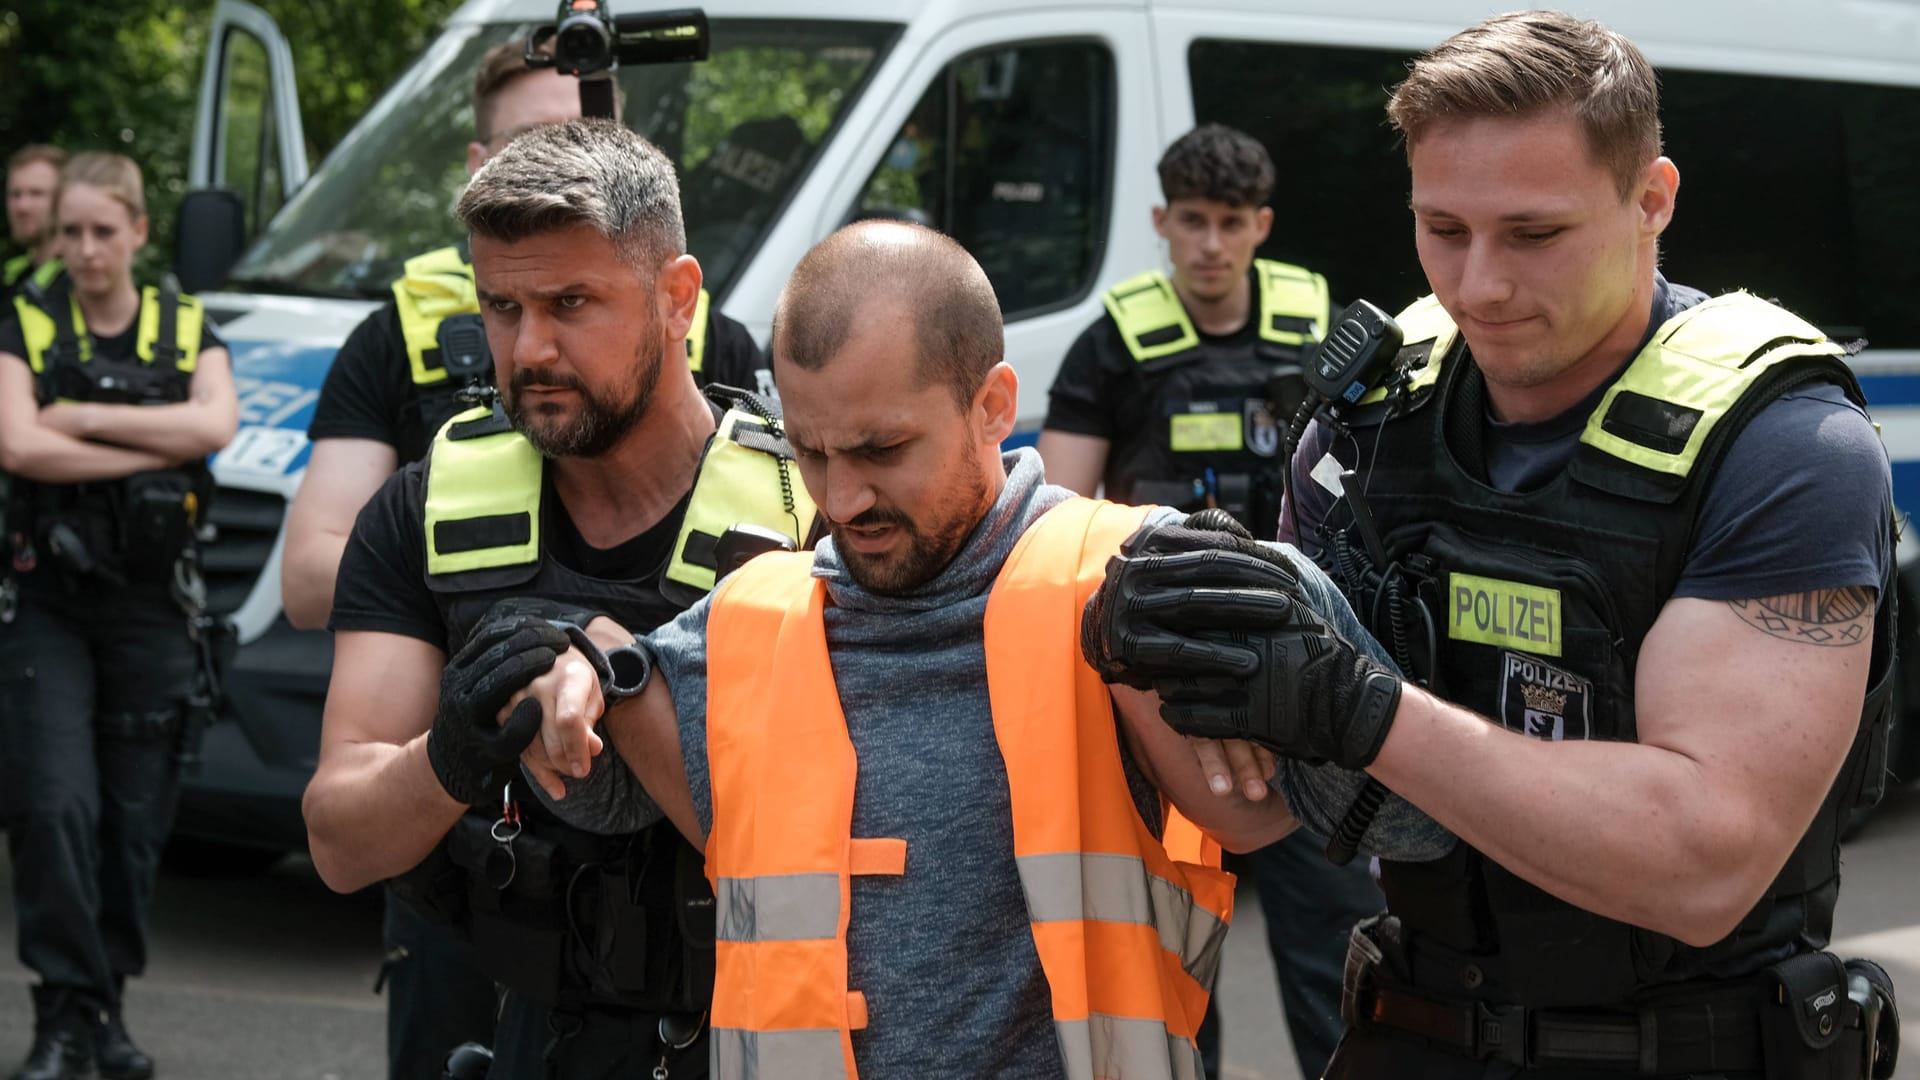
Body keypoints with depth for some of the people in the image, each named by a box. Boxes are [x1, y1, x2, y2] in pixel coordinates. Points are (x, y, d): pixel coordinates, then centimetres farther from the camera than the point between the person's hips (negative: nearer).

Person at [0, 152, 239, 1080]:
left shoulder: (188, 330, 8)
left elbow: (218, 422, -13)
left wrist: (85, 418, -15)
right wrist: (158, 446, -13)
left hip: (151, 603, 2)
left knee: (135, 819, 5)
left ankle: (107, 1006, 17)